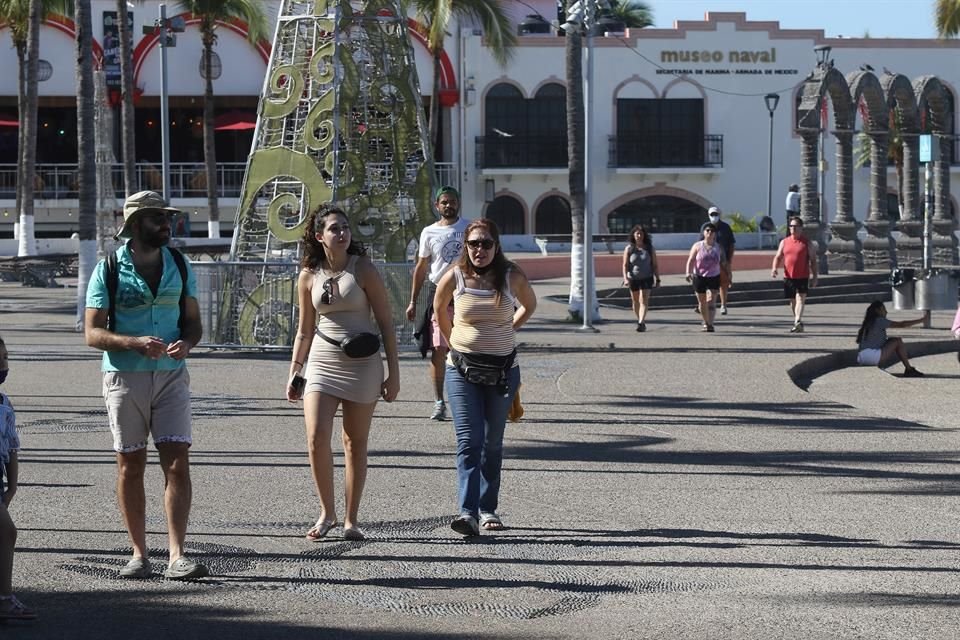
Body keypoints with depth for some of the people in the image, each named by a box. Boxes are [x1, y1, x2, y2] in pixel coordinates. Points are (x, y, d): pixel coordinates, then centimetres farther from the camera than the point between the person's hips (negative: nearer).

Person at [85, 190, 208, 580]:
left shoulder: (179, 267, 8)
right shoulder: (109, 270, -2)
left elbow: (193, 321, 12)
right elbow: (93, 333, -6)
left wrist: (185, 343, -12)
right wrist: (136, 343, -23)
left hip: (171, 376, 2)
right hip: (124, 377, -2)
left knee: (177, 464, -9)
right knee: (130, 465, 4)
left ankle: (177, 556, -12)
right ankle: (139, 554, 13)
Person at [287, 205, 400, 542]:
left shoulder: (363, 270, -4)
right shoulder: (309, 276, 4)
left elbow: (386, 323, -1)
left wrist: (393, 373, -4)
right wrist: (293, 372, 10)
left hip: (362, 363, -2)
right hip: (322, 362, 2)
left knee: (355, 442, 4)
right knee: (316, 438, -13)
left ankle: (351, 519, 13)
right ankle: (327, 512, 3)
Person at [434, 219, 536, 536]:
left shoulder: (512, 277, -4)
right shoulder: (455, 277, -6)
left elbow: (529, 305, 16)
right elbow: (439, 308, 15)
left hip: (503, 369, 1)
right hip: (462, 370, -1)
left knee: (492, 444, 10)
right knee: (469, 442, -12)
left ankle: (487, 509, 21)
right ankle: (467, 512, -21)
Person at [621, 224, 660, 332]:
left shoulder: (649, 248, 1)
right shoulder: (629, 249, 0)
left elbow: (655, 265, 4)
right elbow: (625, 265, -2)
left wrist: (657, 279, 1)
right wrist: (625, 278, -14)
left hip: (646, 278, -2)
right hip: (633, 278, 2)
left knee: (644, 301, -14)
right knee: (635, 302, 12)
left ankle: (641, 323, -23)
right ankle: (639, 320, 30)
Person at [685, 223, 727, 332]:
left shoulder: (718, 248, 3)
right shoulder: (697, 246, -1)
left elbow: (723, 264, 11)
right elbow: (691, 260, -5)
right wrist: (688, 273, -19)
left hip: (714, 277, 0)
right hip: (699, 277, 0)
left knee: (711, 302, -13)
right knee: (702, 302, 9)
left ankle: (710, 324, -16)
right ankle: (705, 323, 27)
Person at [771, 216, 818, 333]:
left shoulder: (806, 242, 1)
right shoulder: (784, 242, 11)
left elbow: (813, 260, 2)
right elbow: (778, 257, 12)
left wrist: (814, 276, -4)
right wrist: (775, 268, -8)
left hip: (803, 277, -4)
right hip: (788, 277, 4)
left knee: (800, 298, -18)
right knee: (792, 301, 12)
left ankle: (798, 322, -30)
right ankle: (798, 324, 25)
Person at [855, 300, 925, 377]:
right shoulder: (879, 321, -4)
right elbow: (901, 324, -6)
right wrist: (920, 320, 0)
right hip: (870, 355, -9)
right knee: (898, 341, -2)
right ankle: (909, 370, 0)